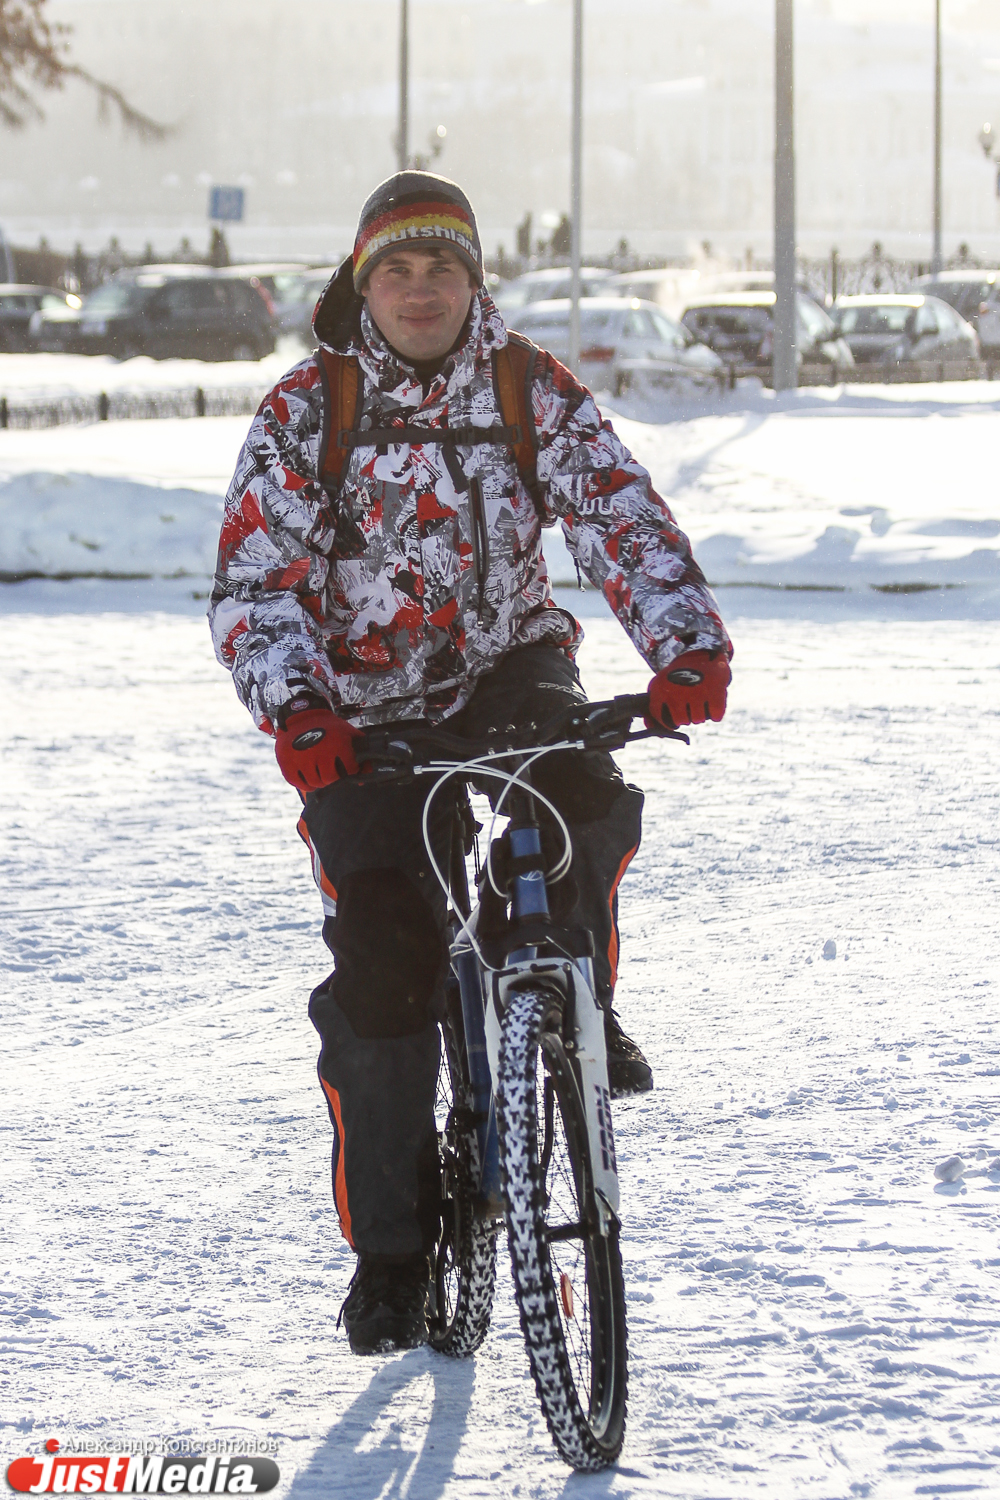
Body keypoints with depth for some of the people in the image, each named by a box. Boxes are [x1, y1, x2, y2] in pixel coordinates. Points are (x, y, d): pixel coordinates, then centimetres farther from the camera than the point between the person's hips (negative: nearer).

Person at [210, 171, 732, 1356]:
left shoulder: (534, 396, -3)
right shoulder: (306, 415, -6)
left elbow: (623, 521, -12)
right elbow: (255, 582, -12)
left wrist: (687, 646, -31)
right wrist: (295, 706, -31)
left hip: (505, 669, 1)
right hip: (362, 713, -1)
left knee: (583, 792, -34)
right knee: (382, 959, -12)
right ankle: (390, 1248, 1)